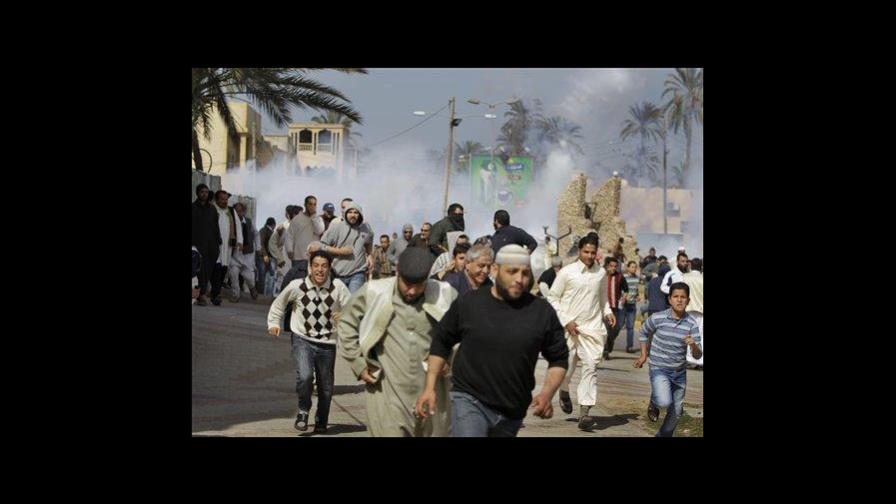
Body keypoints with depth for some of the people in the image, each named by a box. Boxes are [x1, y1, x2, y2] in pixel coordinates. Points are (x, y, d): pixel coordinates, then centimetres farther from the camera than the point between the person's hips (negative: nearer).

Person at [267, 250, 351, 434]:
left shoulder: (338, 287, -12)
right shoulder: (297, 286, -10)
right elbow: (279, 303, 8)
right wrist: (273, 323, 3)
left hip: (327, 343, 2)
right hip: (302, 339, -1)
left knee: (326, 387, 11)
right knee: (304, 376, -24)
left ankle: (321, 422, 36)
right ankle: (304, 410, 4)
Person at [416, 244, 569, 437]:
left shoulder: (542, 312, -1)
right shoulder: (467, 304, -3)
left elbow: (559, 359, 7)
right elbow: (441, 343, 10)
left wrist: (547, 394, -10)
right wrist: (430, 388, 4)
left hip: (512, 414, 3)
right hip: (469, 400, -3)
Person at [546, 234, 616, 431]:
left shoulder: (601, 273, 7)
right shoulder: (567, 272, -5)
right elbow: (552, 298, -2)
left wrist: (608, 312, 6)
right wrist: (566, 321, -9)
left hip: (593, 328, 2)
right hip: (569, 328, -2)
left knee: (591, 366, -10)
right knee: (567, 367, 4)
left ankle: (585, 412, -12)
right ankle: (564, 391, 39)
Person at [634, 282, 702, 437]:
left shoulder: (691, 324, -8)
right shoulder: (658, 318, -13)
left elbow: (698, 355, -8)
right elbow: (644, 332, 8)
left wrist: (693, 345, -29)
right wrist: (644, 355, 7)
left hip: (680, 372, 3)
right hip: (659, 369, -3)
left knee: (676, 413, 13)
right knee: (665, 402, -26)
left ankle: (664, 435, 38)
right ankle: (654, 402, 9)